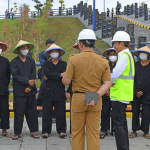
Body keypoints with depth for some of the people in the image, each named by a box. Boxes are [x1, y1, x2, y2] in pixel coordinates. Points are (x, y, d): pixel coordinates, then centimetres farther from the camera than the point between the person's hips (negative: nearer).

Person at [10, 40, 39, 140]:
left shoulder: (31, 61, 12)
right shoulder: (14, 62, 1)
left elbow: (33, 75, 6)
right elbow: (16, 75, -8)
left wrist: (29, 87, -7)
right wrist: (27, 82, -15)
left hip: (31, 91, 4)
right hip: (19, 92, -3)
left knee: (32, 112, 6)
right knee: (19, 113, -1)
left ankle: (33, 132, 14)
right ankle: (17, 133, 6)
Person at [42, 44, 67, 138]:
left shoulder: (63, 64, 10)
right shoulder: (46, 64, 9)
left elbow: (65, 75, -7)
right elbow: (47, 74, -10)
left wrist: (50, 77, -11)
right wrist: (60, 75, -12)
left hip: (60, 92, 0)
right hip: (48, 92, 0)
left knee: (61, 113, 1)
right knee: (47, 112, 1)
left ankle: (61, 131, 11)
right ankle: (46, 131, 10)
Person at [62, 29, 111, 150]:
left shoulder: (74, 60, -7)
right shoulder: (103, 62, 1)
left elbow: (66, 81, -7)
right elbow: (107, 83, -5)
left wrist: (64, 76, 13)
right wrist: (96, 96, -10)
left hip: (78, 98, -2)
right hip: (96, 100, 2)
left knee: (77, 132, 9)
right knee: (94, 133, 6)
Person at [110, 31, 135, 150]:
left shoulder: (124, 56, -16)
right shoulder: (127, 55, 16)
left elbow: (115, 73, -23)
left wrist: (109, 81, -4)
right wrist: (112, 82, 2)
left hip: (120, 95, -10)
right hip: (123, 95, 10)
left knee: (118, 123, -7)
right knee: (122, 122, 15)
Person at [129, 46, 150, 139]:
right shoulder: (135, 65, 8)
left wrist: (142, 92, -8)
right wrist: (136, 92, -5)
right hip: (135, 95, 2)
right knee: (135, 113, 7)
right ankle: (135, 131, 15)